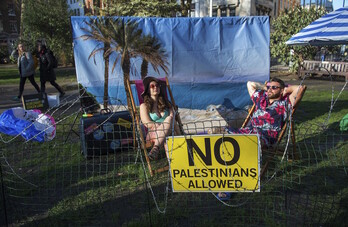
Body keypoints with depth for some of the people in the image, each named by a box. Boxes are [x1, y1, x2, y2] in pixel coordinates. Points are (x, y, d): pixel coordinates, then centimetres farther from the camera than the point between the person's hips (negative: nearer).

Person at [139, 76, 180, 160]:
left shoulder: (166, 104, 23)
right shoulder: (144, 106, 11)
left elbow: (174, 122, 12)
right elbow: (148, 124, -3)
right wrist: (165, 126, -13)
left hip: (166, 133, 4)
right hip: (152, 134, -3)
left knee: (169, 119, -32)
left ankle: (156, 148, -51)